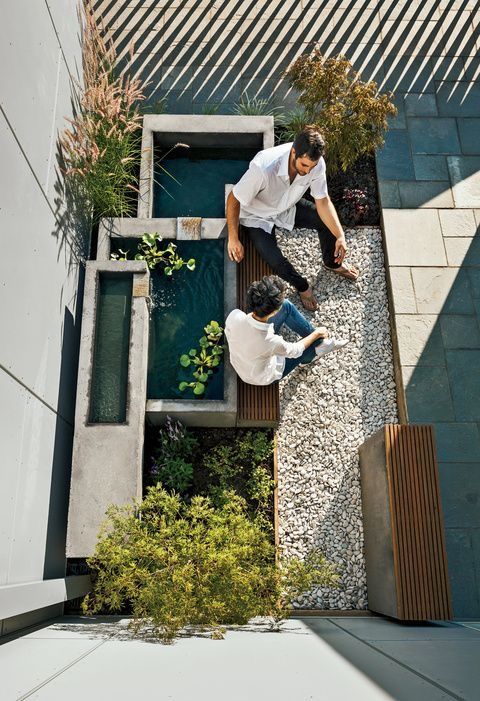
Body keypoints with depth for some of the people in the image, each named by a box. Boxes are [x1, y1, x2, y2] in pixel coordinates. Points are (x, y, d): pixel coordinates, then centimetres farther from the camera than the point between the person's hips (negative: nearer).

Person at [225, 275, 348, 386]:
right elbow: (294, 351, -19)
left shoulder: (234, 316, -31)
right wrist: (317, 333, -2)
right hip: (264, 377, -4)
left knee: (286, 306, 0)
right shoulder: (271, 342, -42)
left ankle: (320, 342, 20)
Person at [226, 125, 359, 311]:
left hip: (288, 207, 5)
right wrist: (233, 239, -22)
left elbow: (323, 201, -13)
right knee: (276, 262, -24)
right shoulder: (263, 168, -40)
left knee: (327, 221, -11)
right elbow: (233, 200, -26)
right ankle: (302, 286, 10)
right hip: (258, 217, -4)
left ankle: (332, 263, 21)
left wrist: (340, 236, -23)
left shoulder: (316, 163, -25)